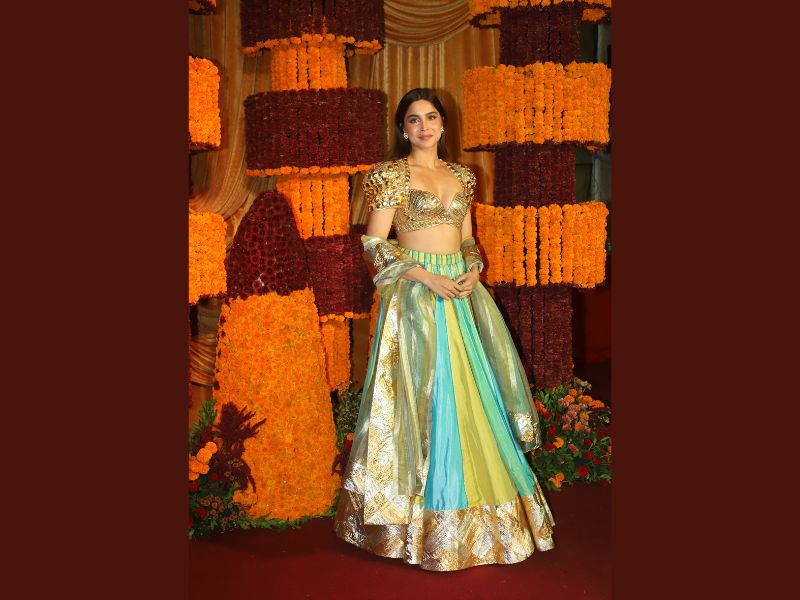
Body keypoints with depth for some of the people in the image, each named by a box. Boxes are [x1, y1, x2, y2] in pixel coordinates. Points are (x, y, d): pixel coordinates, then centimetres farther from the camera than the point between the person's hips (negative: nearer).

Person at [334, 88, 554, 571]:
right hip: (415, 295, -5)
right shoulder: (391, 175, -3)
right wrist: (427, 276, -16)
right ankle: (422, 511, 10)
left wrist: (473, 270, -3)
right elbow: (375, 244, -8)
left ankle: (474, 502, 21)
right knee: (422, 393, -3)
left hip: (462, 293, 5)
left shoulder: (461, 176, 13)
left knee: (472, 392, 7)